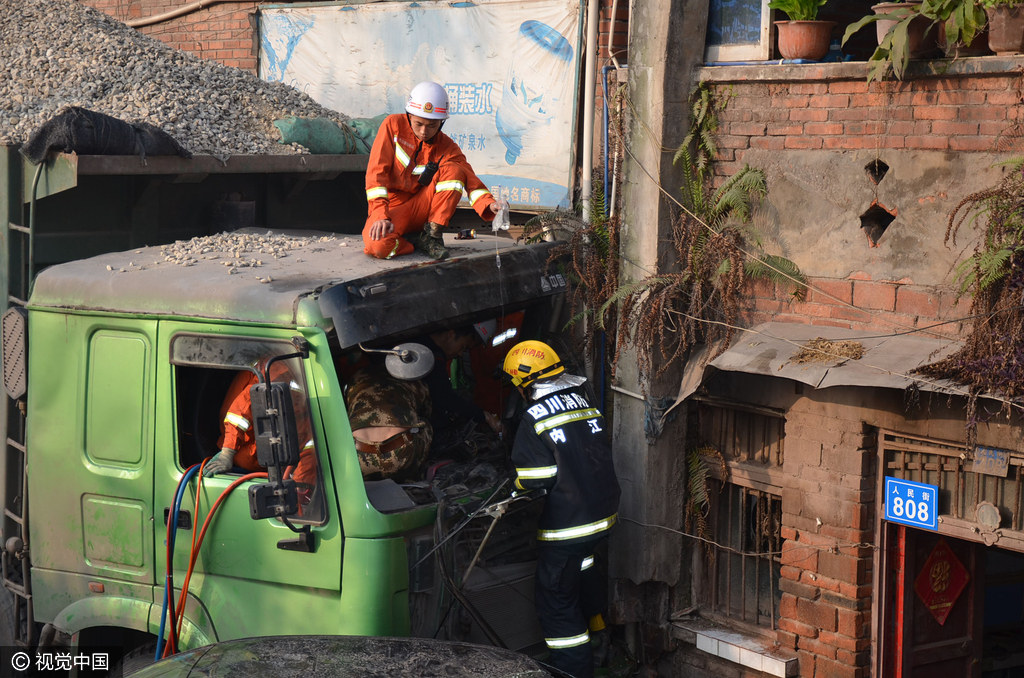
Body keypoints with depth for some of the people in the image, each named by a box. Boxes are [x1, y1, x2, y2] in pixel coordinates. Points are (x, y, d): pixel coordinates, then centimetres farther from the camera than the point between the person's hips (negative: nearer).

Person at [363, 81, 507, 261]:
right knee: (377, 245, -37)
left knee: (453, 170, -21)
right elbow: (377, 170, -14)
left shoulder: (446, 147, -2)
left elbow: (470, 180, -12)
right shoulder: (394, 125, -8)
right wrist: (381, 216, -25)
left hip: (420, 209, 3)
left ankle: (432, 236, -15)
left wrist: (489, 204, -35)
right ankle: (418, 241, -5)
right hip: (391, 208, -3)